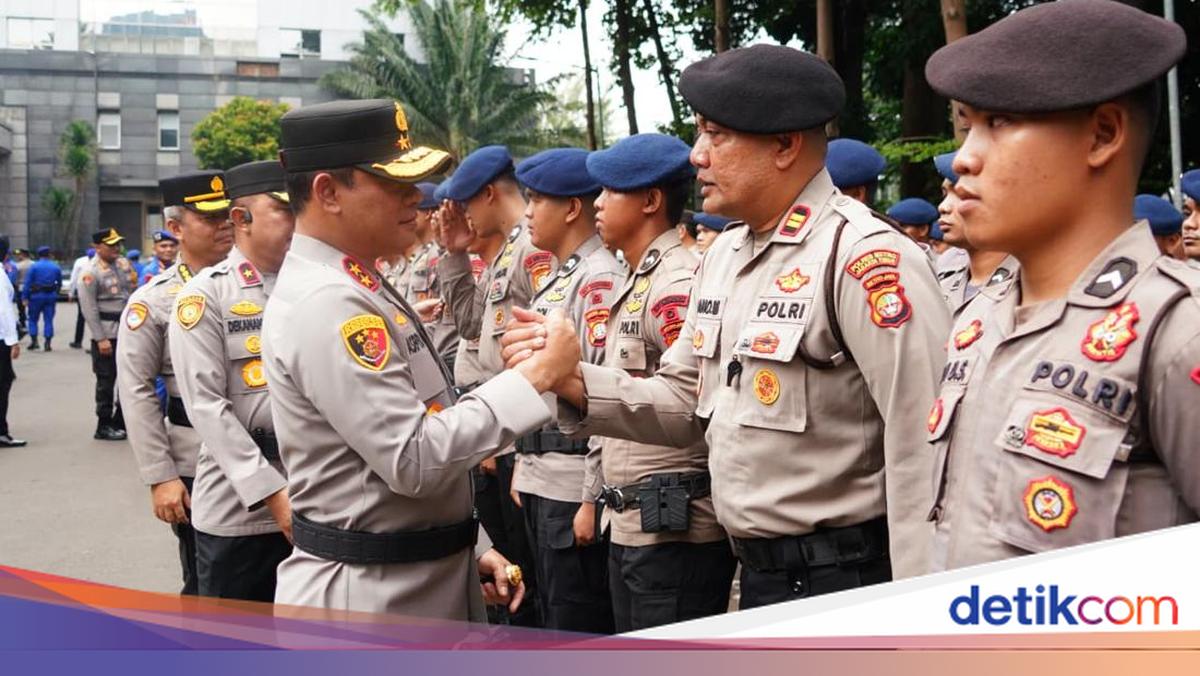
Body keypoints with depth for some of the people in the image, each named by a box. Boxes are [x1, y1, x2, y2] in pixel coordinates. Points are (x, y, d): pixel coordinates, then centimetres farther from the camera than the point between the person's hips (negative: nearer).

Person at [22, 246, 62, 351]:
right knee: (48, 320, 4)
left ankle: (34, 340, 1)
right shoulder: (56, 267, 4)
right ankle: (48, 343, 1)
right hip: (51, 296, 2)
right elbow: (60, 283, 8)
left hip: (37, 296, -2)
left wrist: (25, 298, -4)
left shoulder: (34, 266, -5)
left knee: (33, 319, 10)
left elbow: (27, 283, -7)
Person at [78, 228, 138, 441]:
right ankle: (104, 426, 12)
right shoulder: (90, 273, -10)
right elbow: (89, 309, -13)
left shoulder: (124, 263, 9)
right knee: (107, 380, 1)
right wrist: (100, 339, -16)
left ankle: (121, 421, 24)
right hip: (106, 333, -6)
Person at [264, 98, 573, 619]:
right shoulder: (324, 304, -21)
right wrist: (534, 378, -22)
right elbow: (414, 458, -25)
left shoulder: (354, 288, 11)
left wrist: (471, 549, 14)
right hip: (366, 596, -9)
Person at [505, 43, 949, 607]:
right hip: (757, 575, 8)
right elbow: (688, 403, 13)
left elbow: (924, 448, -22)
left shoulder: (864, 258, -19)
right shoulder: (723, 255, 9)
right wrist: (571, 381, -2)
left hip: (841, 581, -8)